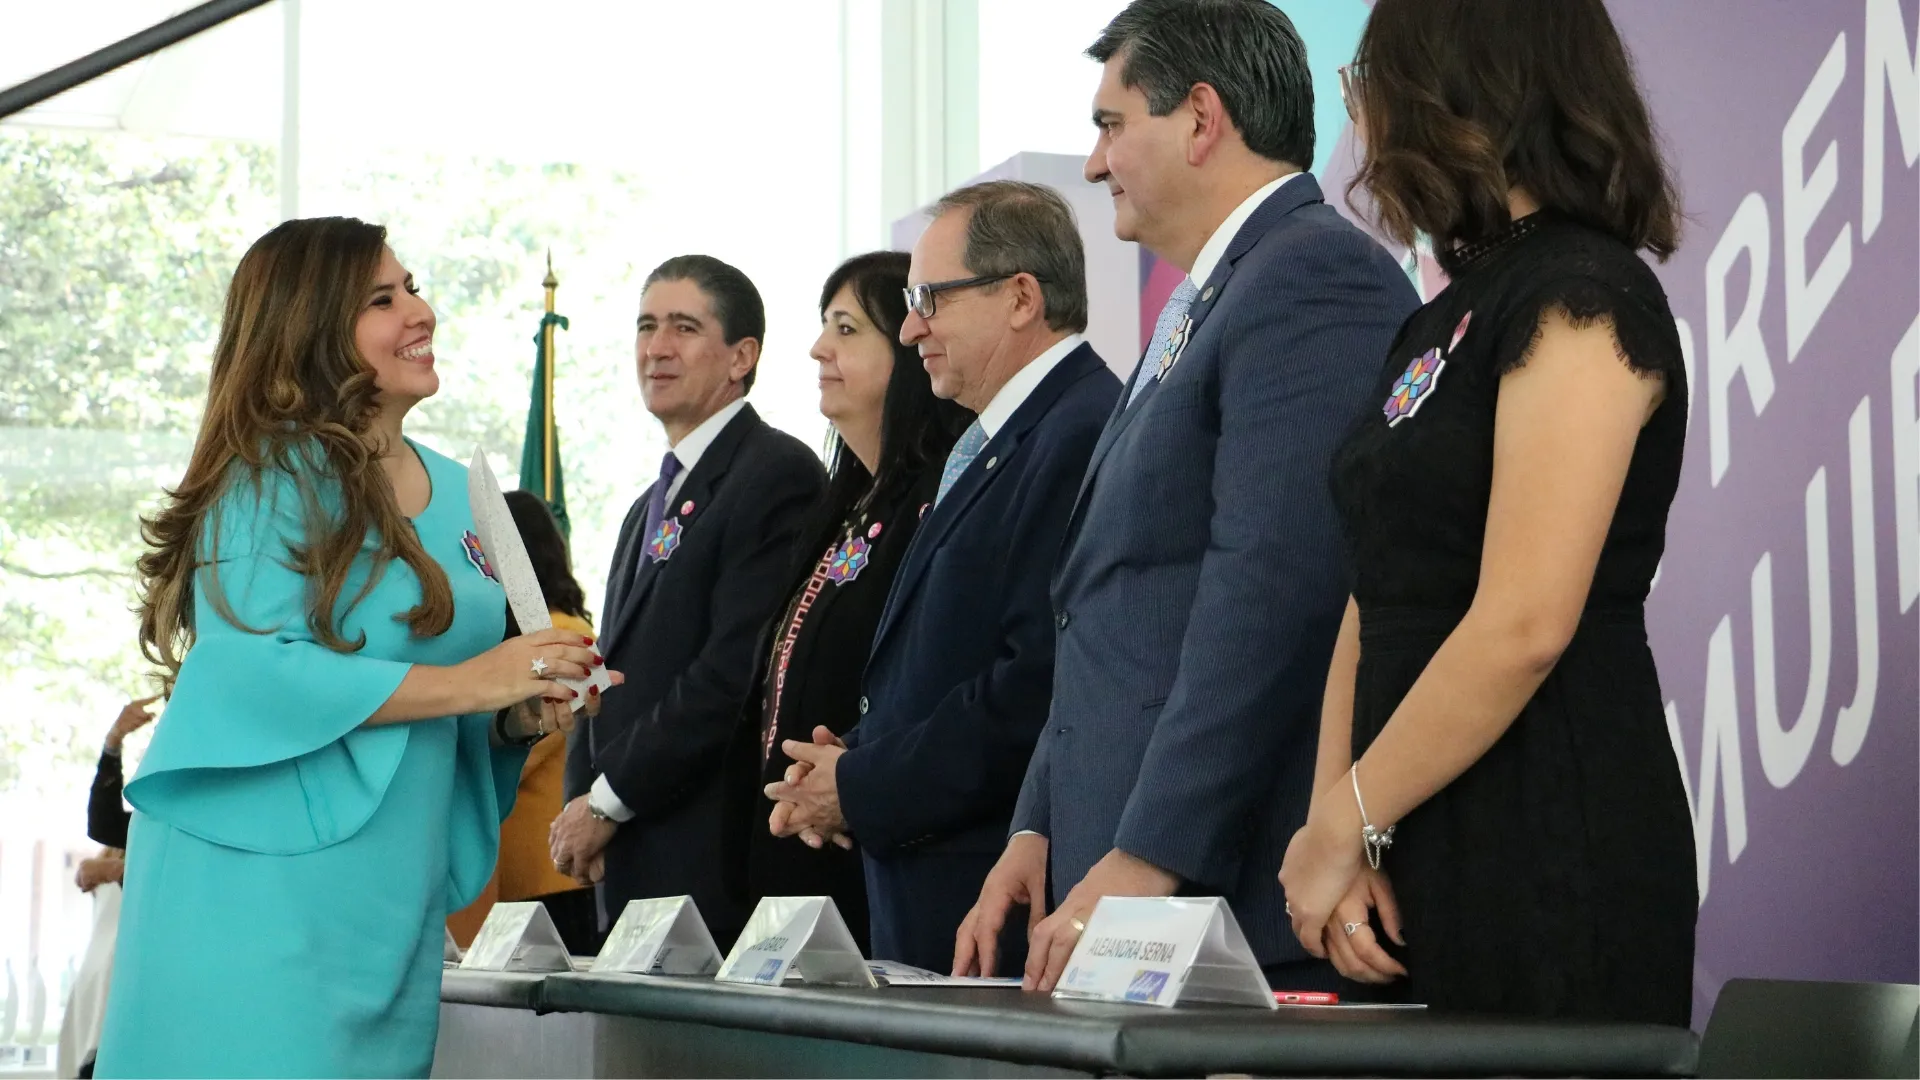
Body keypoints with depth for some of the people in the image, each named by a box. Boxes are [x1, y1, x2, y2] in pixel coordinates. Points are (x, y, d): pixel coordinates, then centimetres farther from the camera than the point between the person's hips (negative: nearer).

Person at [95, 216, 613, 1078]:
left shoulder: (451, 490, 15)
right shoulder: (271, 477, -7)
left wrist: (518, 716, 0)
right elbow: (246, 667, -20)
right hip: (262, 883, -7)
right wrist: (465, 682, -17)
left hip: (391, 900, 7)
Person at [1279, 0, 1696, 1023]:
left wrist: (1346, 823, -12)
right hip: (1425, 846, 8)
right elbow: (1374, 611, 12)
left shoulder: (1583, 298, -11)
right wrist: (1334, 829, -1)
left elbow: (1524, 628, -19)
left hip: (1554, 852, -8)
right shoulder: (1441, 325, 18)